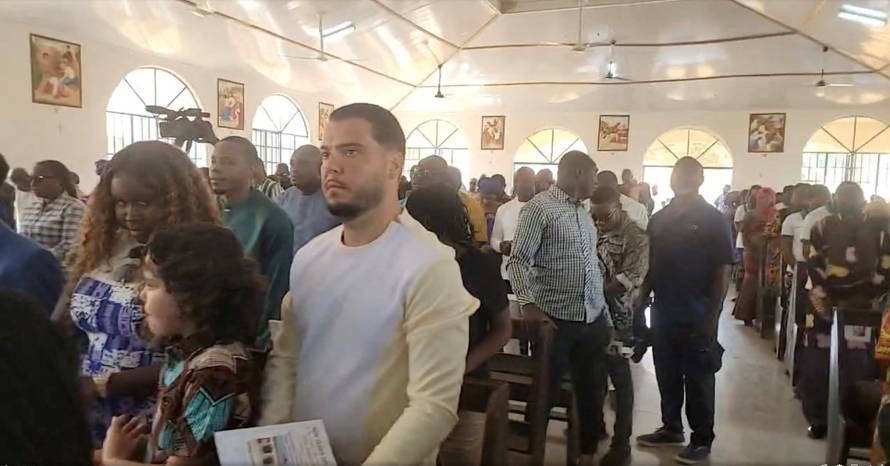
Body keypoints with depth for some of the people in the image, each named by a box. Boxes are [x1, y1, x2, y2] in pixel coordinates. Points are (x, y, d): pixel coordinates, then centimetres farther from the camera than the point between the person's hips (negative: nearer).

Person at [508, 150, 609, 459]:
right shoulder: (540, 208, -9)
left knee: (591, 390, 17)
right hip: (555, 319, -7)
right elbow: (518, 261, -14)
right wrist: (528, 304, -25)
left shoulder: (584, 211, 15)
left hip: (593, 319, 7)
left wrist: (602, 308, 13)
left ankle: (589, 450, 35)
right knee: (546, 391, 5)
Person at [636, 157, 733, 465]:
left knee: (698, 380, 6)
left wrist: (712, 316, -14)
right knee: (666, 376, 15)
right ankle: (671, 428, 30)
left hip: (697, 316, -5)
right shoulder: (659, 219, 8)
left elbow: (723, 271, -9)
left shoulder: (713, 220, -6)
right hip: (663, 313, 5)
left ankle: (702, 440, 19)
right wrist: (641, 301, 5)